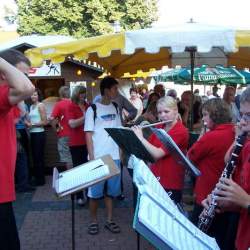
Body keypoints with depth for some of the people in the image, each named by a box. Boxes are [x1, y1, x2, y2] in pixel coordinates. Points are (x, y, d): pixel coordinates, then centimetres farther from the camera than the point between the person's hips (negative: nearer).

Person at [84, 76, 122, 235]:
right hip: (98, 157, -4)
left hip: (114, 157, 4)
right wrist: (92, 157, -12)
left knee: (111, 190, 11)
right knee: (95, 191, 4)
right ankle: (94, 221, 18)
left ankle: (110, 220, 22)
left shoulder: (116, 109, 9)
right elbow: (88, 135, -7)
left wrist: (121, 152, 7)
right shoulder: (93, 109, -6)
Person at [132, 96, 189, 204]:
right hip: (155, 179, 7)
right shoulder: (159, 127, 8)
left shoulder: (181, 131, -17)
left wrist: (140, 137, -16)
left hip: (171, 184, -7)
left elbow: (157, 154, -24)